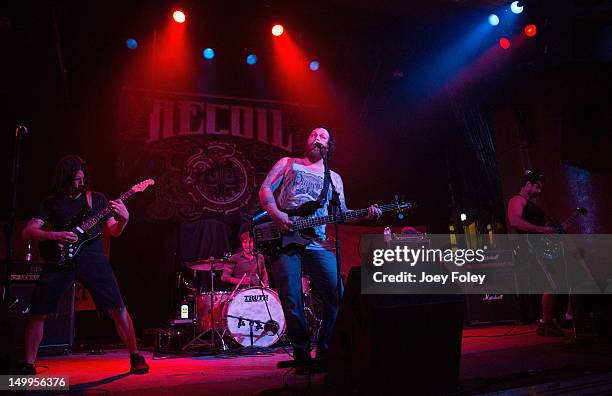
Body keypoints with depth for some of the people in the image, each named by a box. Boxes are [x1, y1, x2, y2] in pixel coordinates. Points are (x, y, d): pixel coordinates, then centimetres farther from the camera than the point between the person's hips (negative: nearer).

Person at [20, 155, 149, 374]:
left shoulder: (96, 198, 11)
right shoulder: (51, 203, 10)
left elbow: (114, 231, 11)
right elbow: (27, 232, 4)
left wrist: (123, 219, -11)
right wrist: (54, 236, -14)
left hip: (92, 257, -1)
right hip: (60, 259, 1)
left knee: (117, 307, -10)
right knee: (37, 312, -1)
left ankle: (135, 356, 1)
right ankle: (28, 364, 16)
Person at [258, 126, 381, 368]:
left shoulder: (334, 178, 24)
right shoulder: (287, 163, 17)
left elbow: (341, 214, 18)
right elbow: (265, 190, 7)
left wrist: (366, 214, -1)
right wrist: (276, 215, -11)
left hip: (317, 243, 2)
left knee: (337, 296, -8)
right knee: (292, 302, -6)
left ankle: (325, 352, 8)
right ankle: (302, 355, 10)